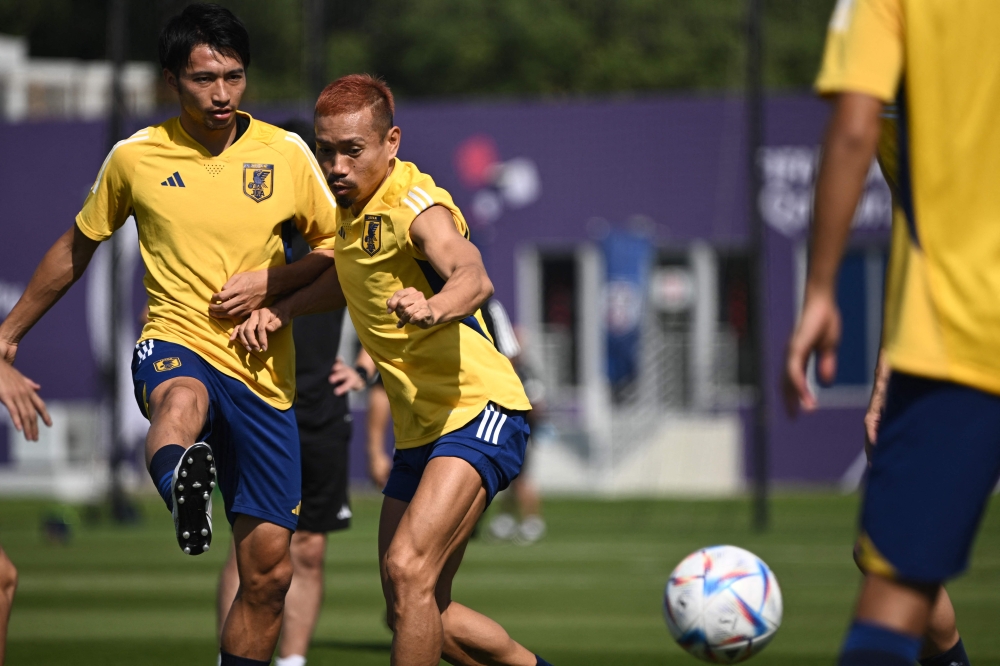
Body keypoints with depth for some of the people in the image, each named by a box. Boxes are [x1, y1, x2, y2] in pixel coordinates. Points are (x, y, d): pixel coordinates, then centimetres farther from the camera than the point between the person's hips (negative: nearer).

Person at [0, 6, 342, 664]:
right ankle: (182, 486, -76)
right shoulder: (136, 157, 3)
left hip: (263, 374, 3)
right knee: (183, 400, -43)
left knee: (269, 570, 0)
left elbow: (338, 249, 13)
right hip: (176, 344, -3)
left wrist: (271, 281, -6)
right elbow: (76, 249, 18)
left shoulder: (286, 154, 3)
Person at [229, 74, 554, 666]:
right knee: (420, 612, 10)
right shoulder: (353, 206, 8)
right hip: (421, 432, 9)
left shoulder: (416, 206, -18)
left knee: (409, 568, -26)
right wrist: (282, 310, 16)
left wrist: (434, 306, -59)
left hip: (479, 411, -9)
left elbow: (474, 278, -38)